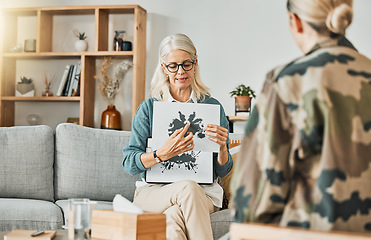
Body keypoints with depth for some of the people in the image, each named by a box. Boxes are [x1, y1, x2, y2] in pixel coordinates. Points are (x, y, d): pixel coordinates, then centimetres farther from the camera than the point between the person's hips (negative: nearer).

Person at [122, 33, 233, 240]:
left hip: (203, 194, 0)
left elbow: (222, 171, 8)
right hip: (153, 192, 1)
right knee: (188, 188, -34)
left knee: (175, 215, -36)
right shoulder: (149, 108, 7)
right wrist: (163, 154, -22)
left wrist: (222, 147, -15)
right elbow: (129, 163, -3)